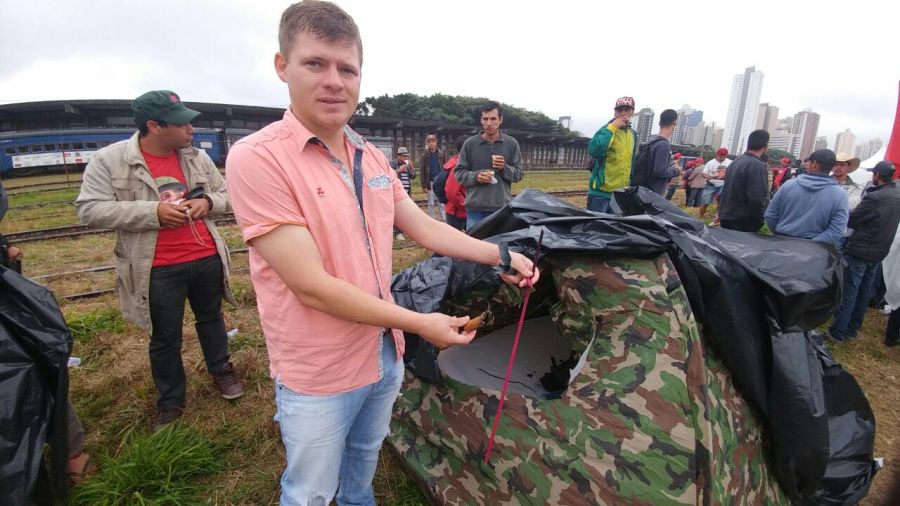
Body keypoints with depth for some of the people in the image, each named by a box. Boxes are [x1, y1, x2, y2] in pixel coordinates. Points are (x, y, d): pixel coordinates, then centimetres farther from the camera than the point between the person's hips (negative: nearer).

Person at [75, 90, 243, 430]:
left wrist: (207, 203, -12)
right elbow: (90, 210, -12)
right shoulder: (109, 161, -8)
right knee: (165, 337, 10)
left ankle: (221, 370, 43)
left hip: (207, 258, 3)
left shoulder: (197, 157, 3)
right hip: (159, 270, -3)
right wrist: (153, 211, -22)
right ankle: (170, 402, 29)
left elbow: (226, 195, 12)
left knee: (211, 318, 21)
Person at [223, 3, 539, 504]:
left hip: (385, 354, 6)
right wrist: (419, 323, -21)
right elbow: (313, 288, -26)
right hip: (318, 374, -6)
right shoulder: (257, 158, -22)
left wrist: (500, 257, 2)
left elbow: (426, 228, 8)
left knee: (365, 458, 31)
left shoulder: (373, 159, 1)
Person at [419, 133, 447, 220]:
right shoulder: (424, 155, 1)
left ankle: (444, 221, 6)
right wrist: (424, 185, -6)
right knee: (431, 204, 6)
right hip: (430, 182, 0)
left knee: (442, 203, 2)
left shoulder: (442, 153, 4)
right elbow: (422, 171, -1)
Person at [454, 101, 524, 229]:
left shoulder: (511, 144, 5)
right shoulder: (470, 143, 3)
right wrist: (475, 177, -14)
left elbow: (519, 174, 7)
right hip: (475, 208, -1)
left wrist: (504, 168, -13)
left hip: (502, 208, 1)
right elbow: (459, 173, 5)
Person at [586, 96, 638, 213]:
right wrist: (611, 128, -22)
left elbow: (633, 162, 21)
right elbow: (593, 151, -25)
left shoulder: (633, 134, 13)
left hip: (622, 193, 7)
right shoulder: (607, 129, -7)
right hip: (601, 191, -6)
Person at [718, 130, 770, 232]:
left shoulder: (736, 161, 12)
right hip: (744, 222, -9)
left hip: (726, 218, 9)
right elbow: (756, 199, -22)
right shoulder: (757, 166, -15)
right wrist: (759, 220, -9)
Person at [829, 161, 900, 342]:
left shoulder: (874, 197, -21)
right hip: (879, 252, 8)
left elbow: (850, 220, -15)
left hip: (860, 251, -8)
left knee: (848, 292, -2)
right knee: (864, 291, 14)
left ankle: (838, 331, 3)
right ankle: (852, 329, 24)